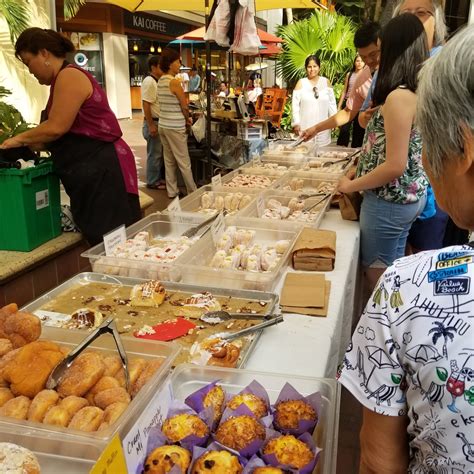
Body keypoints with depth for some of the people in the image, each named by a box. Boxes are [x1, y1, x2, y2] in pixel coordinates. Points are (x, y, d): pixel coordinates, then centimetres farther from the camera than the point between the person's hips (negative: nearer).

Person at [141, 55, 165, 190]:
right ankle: (153, 182, 8)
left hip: (159, 122, 10)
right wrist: (151, 125, -23)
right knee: (154, 154, -1)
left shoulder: (156, 82, 13)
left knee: (159, 153, 16)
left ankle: (158, 178, 27)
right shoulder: (149, 82, -17)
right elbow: (146, 105, -22)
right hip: (153, 123, -10)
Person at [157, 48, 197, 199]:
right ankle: (192, 191, 11)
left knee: (169, 161, 13)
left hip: (163, 125, 8)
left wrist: (184, 118, 8)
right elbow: (184, 107, -11)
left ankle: (172, 192, 20)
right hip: (175, 127, -8)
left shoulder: (160, 81, 9)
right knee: (184, 163, 2)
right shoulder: (174, 82, -15)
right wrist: (188, 119, 7)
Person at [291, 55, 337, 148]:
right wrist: (296, 123, -8)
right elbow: (295, 104, -1)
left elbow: (332, 103, 9)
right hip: (305, 126, -2)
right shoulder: (301, 83, 2)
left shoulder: (326, 82, 7)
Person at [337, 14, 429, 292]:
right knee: (394, 268, 22)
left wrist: (350, 186, -12)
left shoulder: (399, 96, -22)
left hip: (390, 200, -9)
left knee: (377, 274, 8)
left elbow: (394, 166, -24)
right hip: (413, 195, 9)